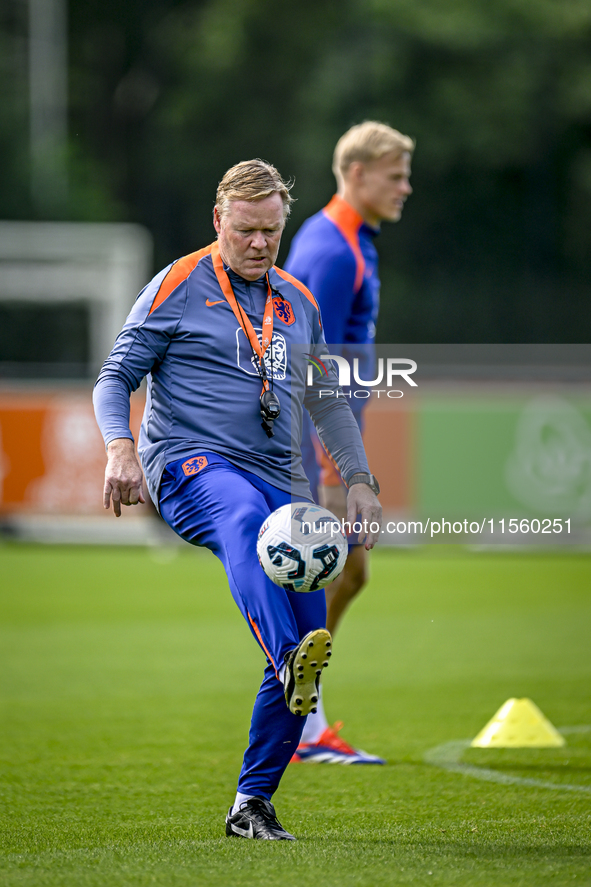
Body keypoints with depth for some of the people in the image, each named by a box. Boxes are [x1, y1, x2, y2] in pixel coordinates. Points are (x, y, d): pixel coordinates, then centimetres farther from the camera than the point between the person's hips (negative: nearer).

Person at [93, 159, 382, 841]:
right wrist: (120, 446, -15)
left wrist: (359, 481, 17)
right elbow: (115, 376, 4)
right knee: (245, 519, -42)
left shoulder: (298, 303, 19)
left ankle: (252, 804, 5)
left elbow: (328, 403, 28)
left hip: (279, 480, 6)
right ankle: (291, 660, -67)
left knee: (308, 641, -7)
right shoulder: (178, 287, 4)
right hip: (189, 465, -5)